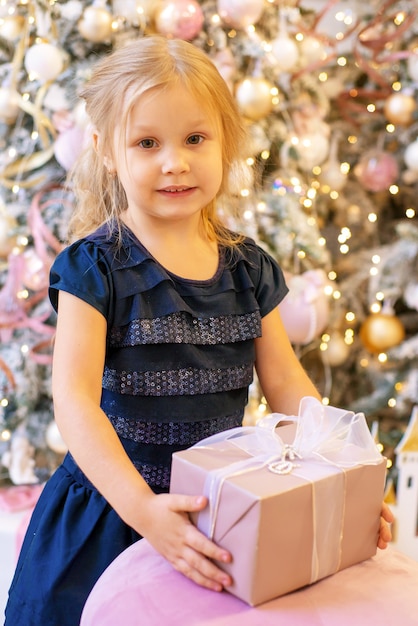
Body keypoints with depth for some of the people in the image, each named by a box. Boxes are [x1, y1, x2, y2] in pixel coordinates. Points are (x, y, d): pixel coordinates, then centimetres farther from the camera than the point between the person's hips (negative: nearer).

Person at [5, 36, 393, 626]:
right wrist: (143, 507, -32)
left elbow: (287, 385, 1)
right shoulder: (96, 266, -13)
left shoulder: (248, 268, 1)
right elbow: (75, 399, -20)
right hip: (112, 512, -3)